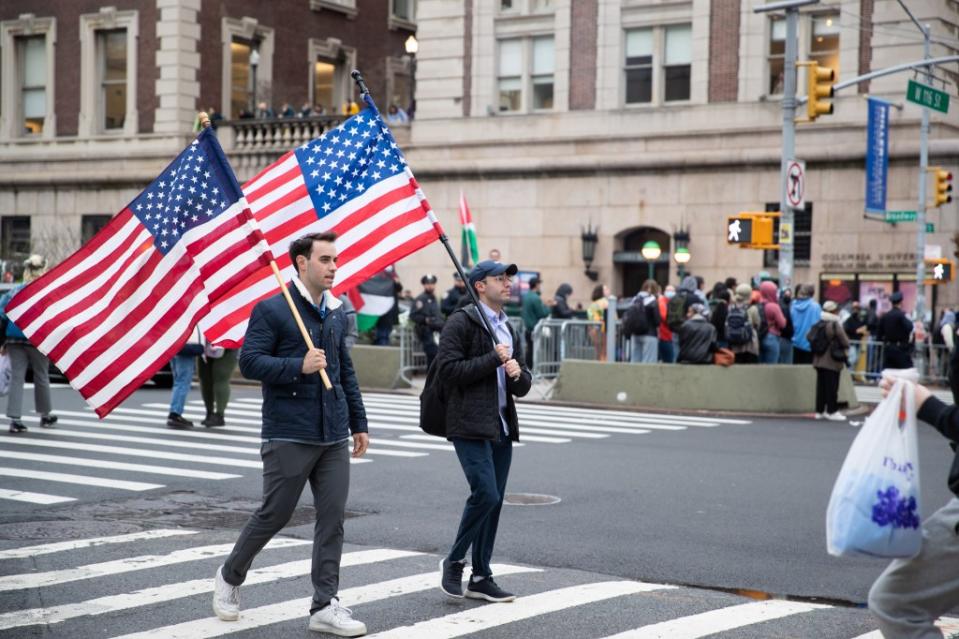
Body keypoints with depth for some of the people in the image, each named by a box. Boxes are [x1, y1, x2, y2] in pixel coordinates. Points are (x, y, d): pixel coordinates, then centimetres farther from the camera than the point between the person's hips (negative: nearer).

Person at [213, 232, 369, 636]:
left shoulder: (336, 313, 13)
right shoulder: (271, 310, -7)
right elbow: (249, 361, -13)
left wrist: (359, 423, 19)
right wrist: (298, 366, -24)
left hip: (334, 436, 6)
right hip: (289, 436, -6)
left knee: (333, 517, 2)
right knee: (274, 514, 3)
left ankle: (325, 606, 7)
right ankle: (229, 578, 28)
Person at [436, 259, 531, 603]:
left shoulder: (508, 328, 20)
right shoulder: (462, 322, -6)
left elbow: (522, 387, 22)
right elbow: (448, 369, -17)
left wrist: (518, 374, -2)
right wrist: (493, 359, -14)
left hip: (501, 427, 8)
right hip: (470, 426, -8)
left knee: (494, 501, 7)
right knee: (485, 494, -16)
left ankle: (481, 578, 14)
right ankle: (454, 561, 2)